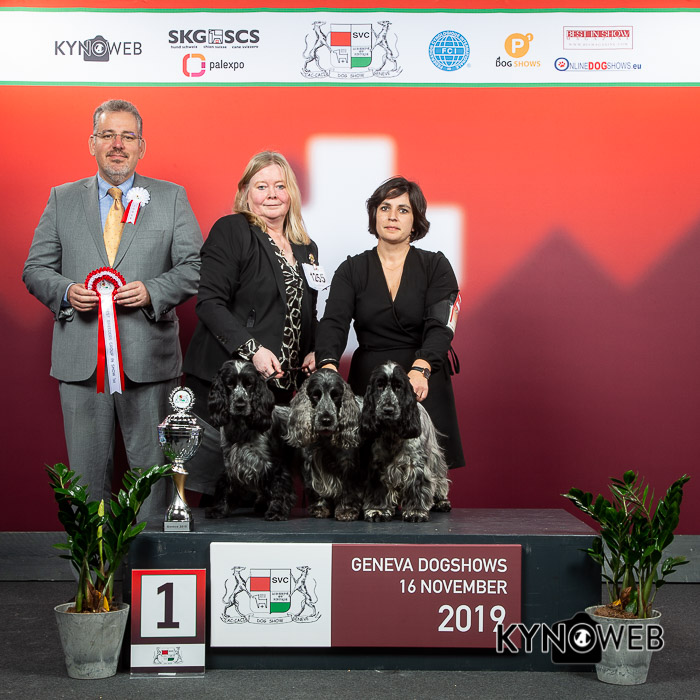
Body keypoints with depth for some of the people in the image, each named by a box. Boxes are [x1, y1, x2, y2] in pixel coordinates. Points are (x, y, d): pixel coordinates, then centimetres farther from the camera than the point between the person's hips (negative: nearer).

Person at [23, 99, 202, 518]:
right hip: (80, 360, 1)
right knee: (86, 468, 7)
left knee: (152, 465, 4)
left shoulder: (172, 198, 7)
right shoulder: (63, 199, 11)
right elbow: (36, 269, 11)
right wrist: (65, 292, -10)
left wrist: (152, 291, -14)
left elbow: (195, 266, 2)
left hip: (147, 358, -1)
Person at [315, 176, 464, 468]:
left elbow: (440, 327, -11)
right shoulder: (351, 270, 6)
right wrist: (328, 366, -29)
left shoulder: (436, 266, 2)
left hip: (424, 389, -1)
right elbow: (333, 323, -8)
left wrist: (420, 369, -31)